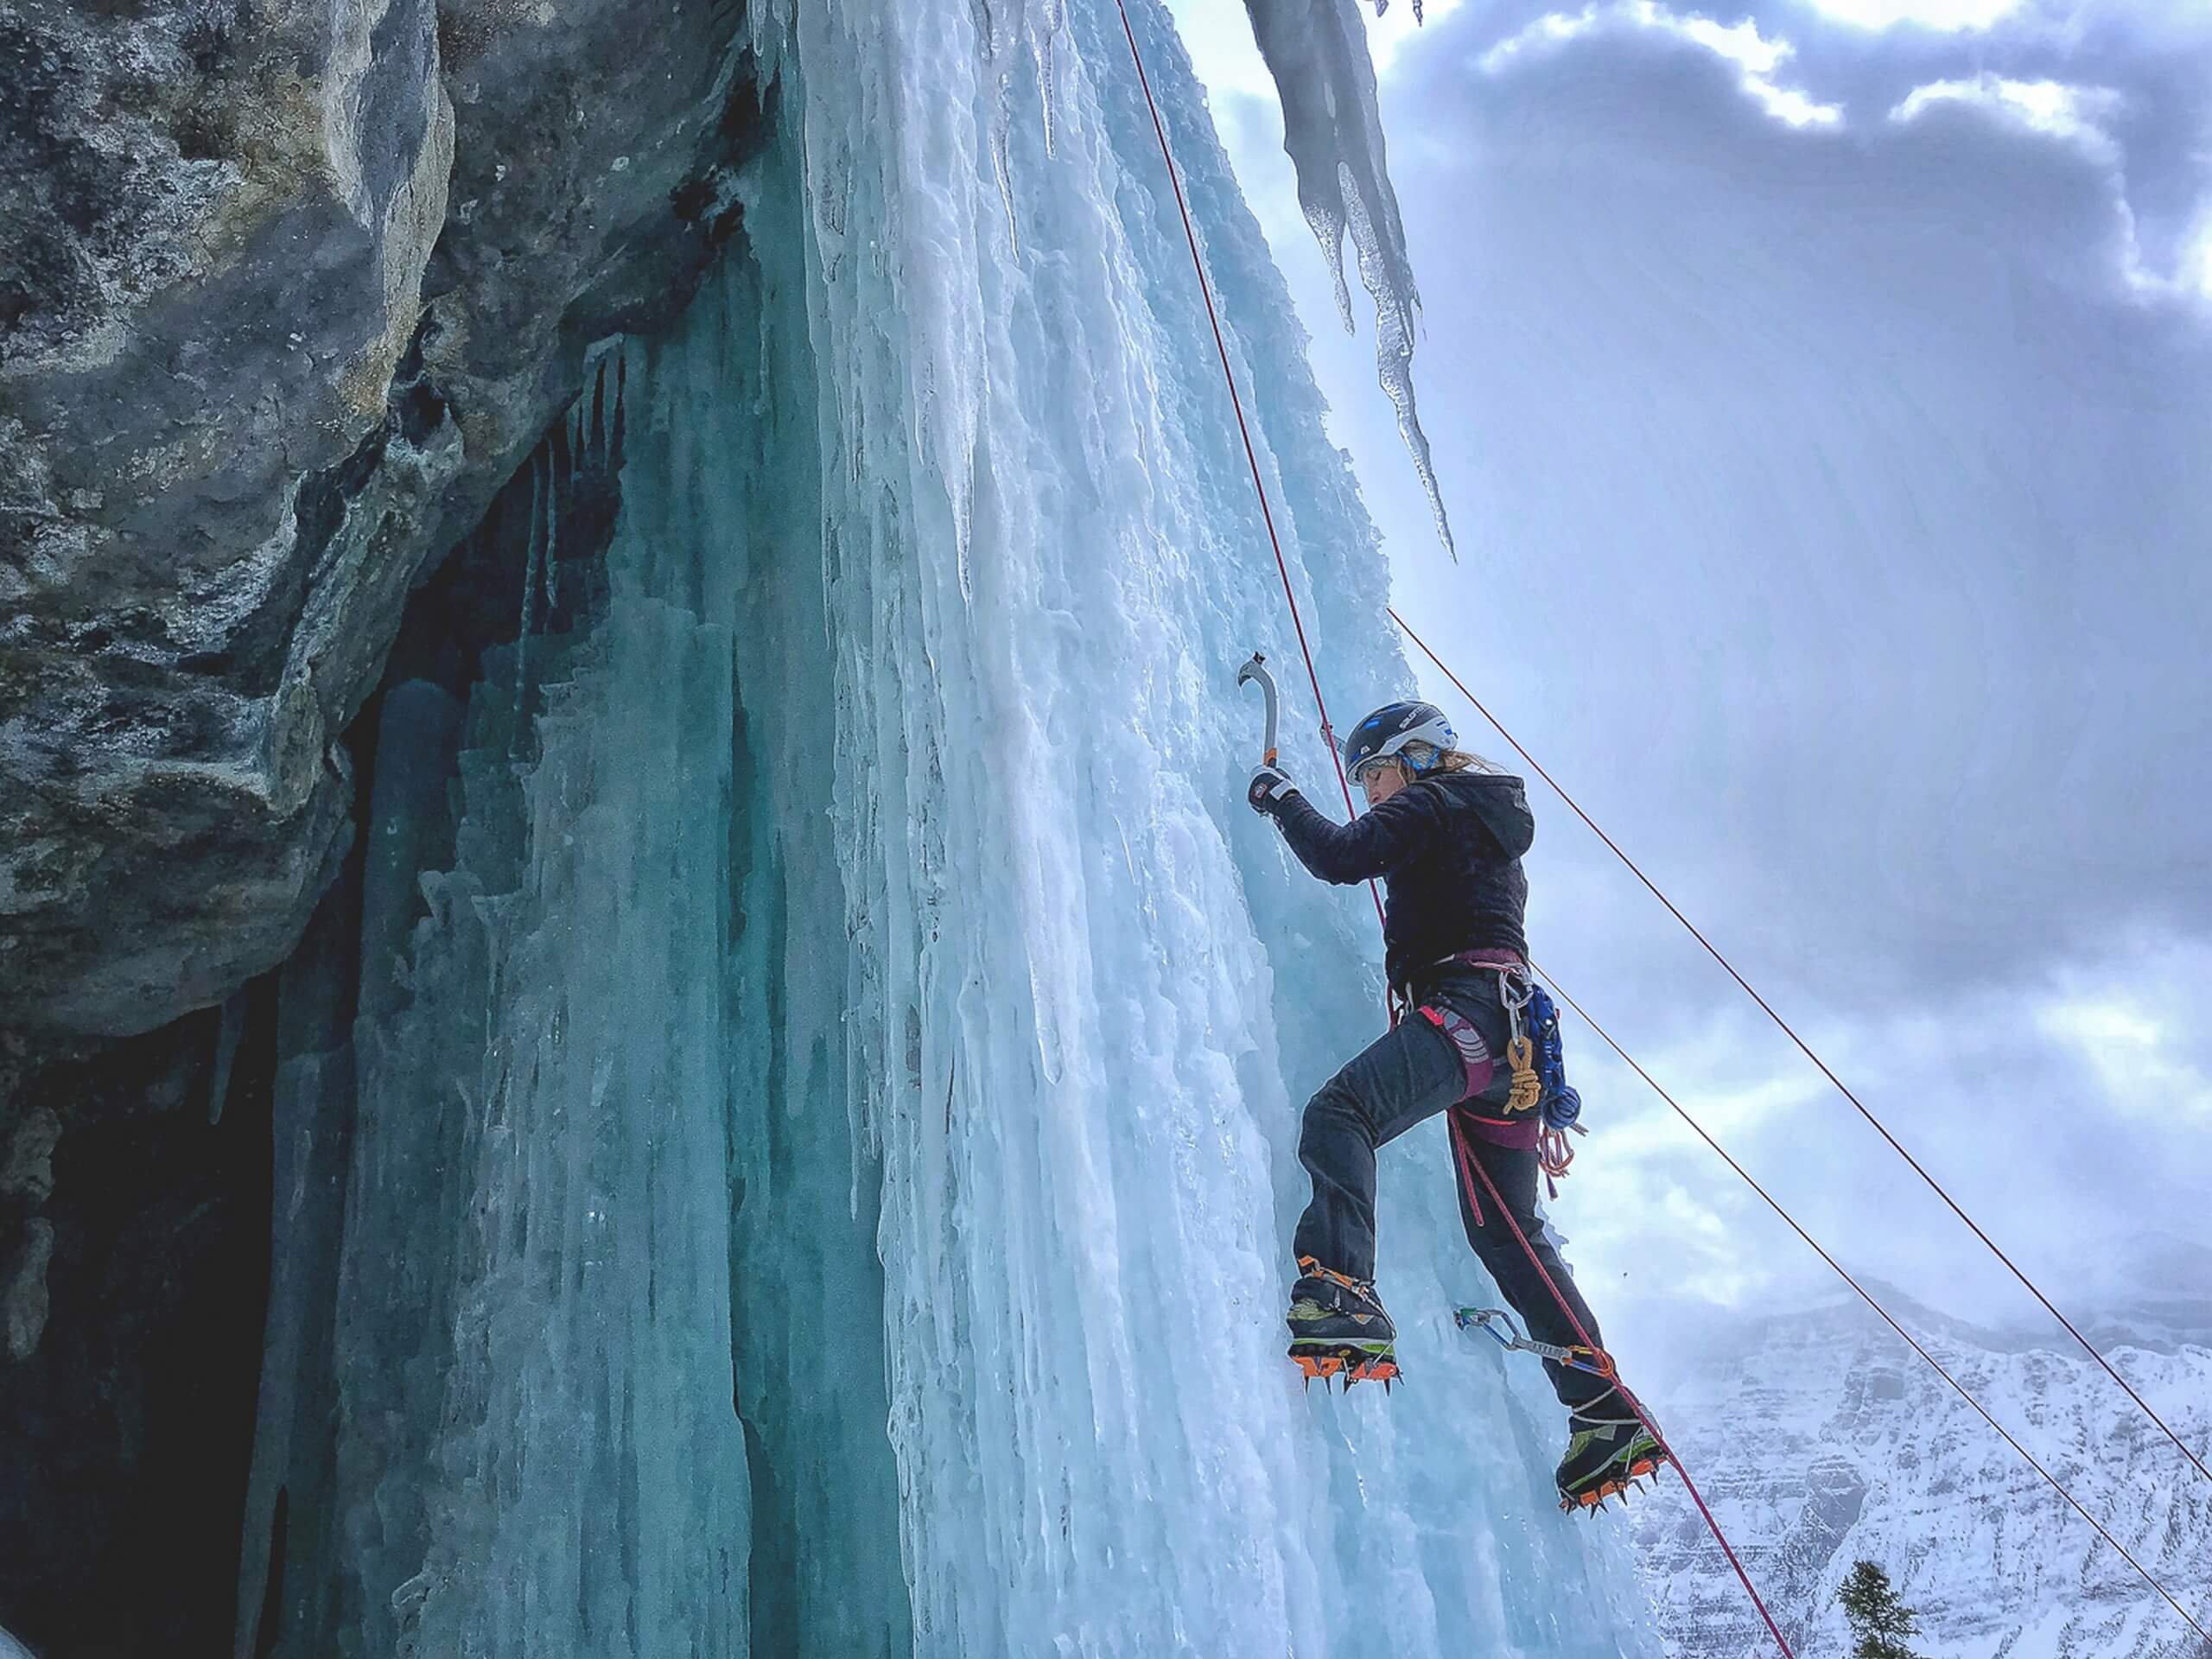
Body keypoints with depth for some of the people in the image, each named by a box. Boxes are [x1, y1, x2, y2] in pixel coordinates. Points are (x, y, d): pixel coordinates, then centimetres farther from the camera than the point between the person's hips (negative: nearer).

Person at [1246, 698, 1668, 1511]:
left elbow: (1340, 857, -10)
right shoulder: (1489, 820, 32)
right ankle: (1605, 1410, 10)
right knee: (1505, 1231, 11)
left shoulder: (1431, 805, 4)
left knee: (1338, 1110, -31)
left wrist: (1281, 797, 6)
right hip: (1510, 1026, 10)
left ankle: (1343, 1302, -51)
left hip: (1463, 1008, -10)